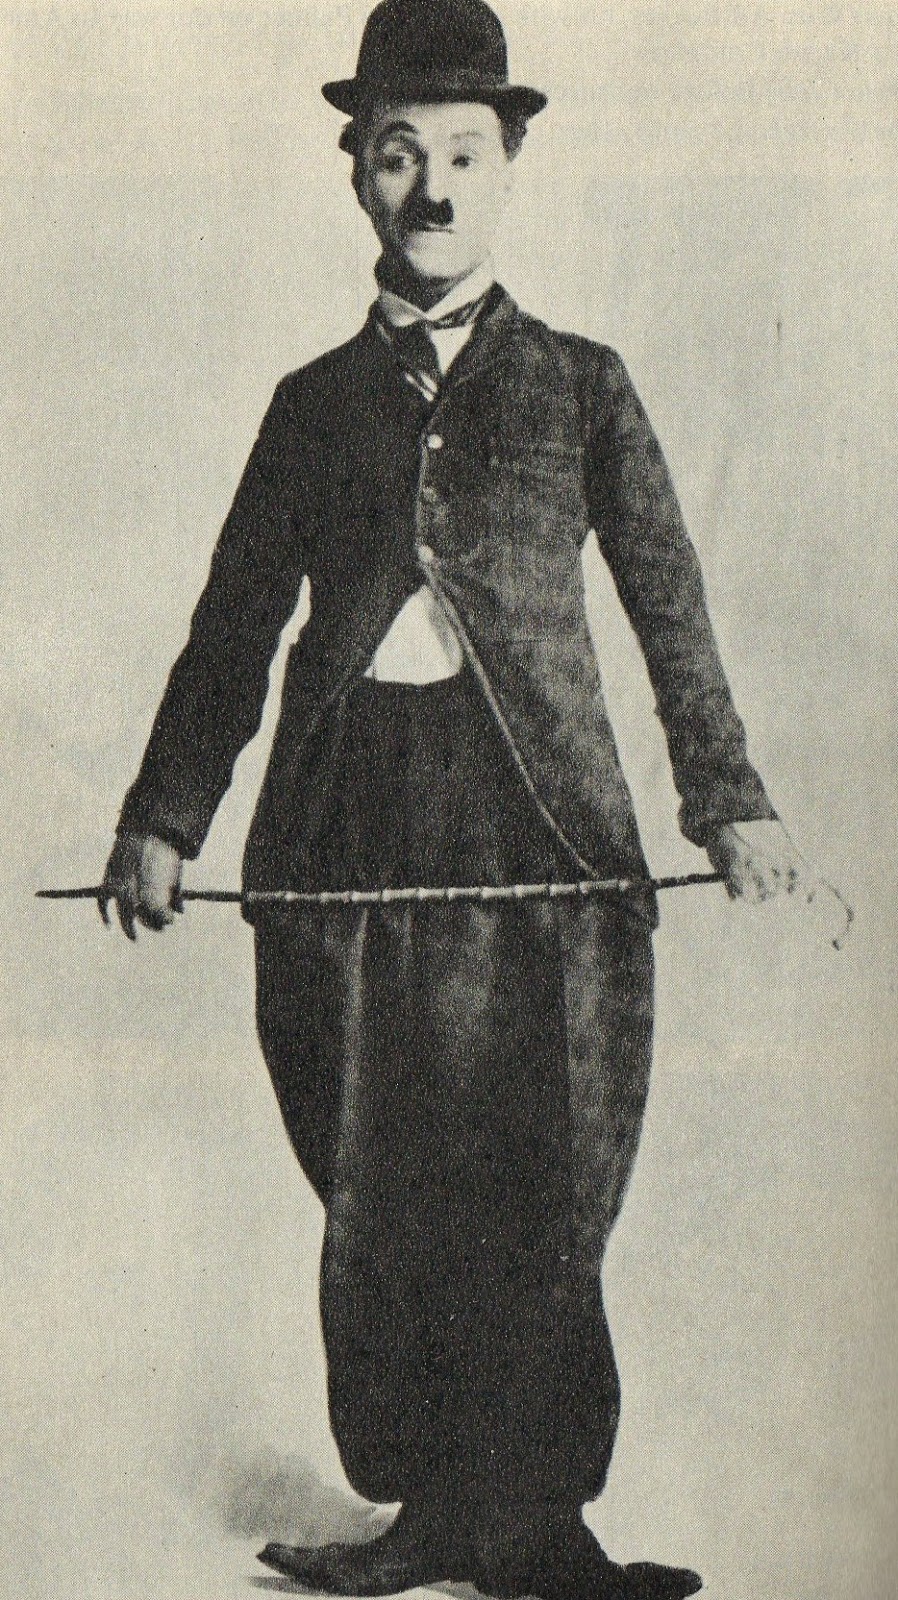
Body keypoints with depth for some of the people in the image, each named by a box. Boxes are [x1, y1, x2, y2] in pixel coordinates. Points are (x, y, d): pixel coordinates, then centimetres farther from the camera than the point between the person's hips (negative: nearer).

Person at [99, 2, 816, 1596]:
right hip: (345, 832, 2)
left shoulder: (581, 386, 12)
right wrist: (163, 818, 11)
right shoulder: (315, 402, 15)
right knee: (374, 1196, 4)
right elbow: (234, 628, 16)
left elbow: (671, 610, 9)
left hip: (537, 822, -2)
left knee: (538, 1199, -3)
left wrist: (729, 801, 1)